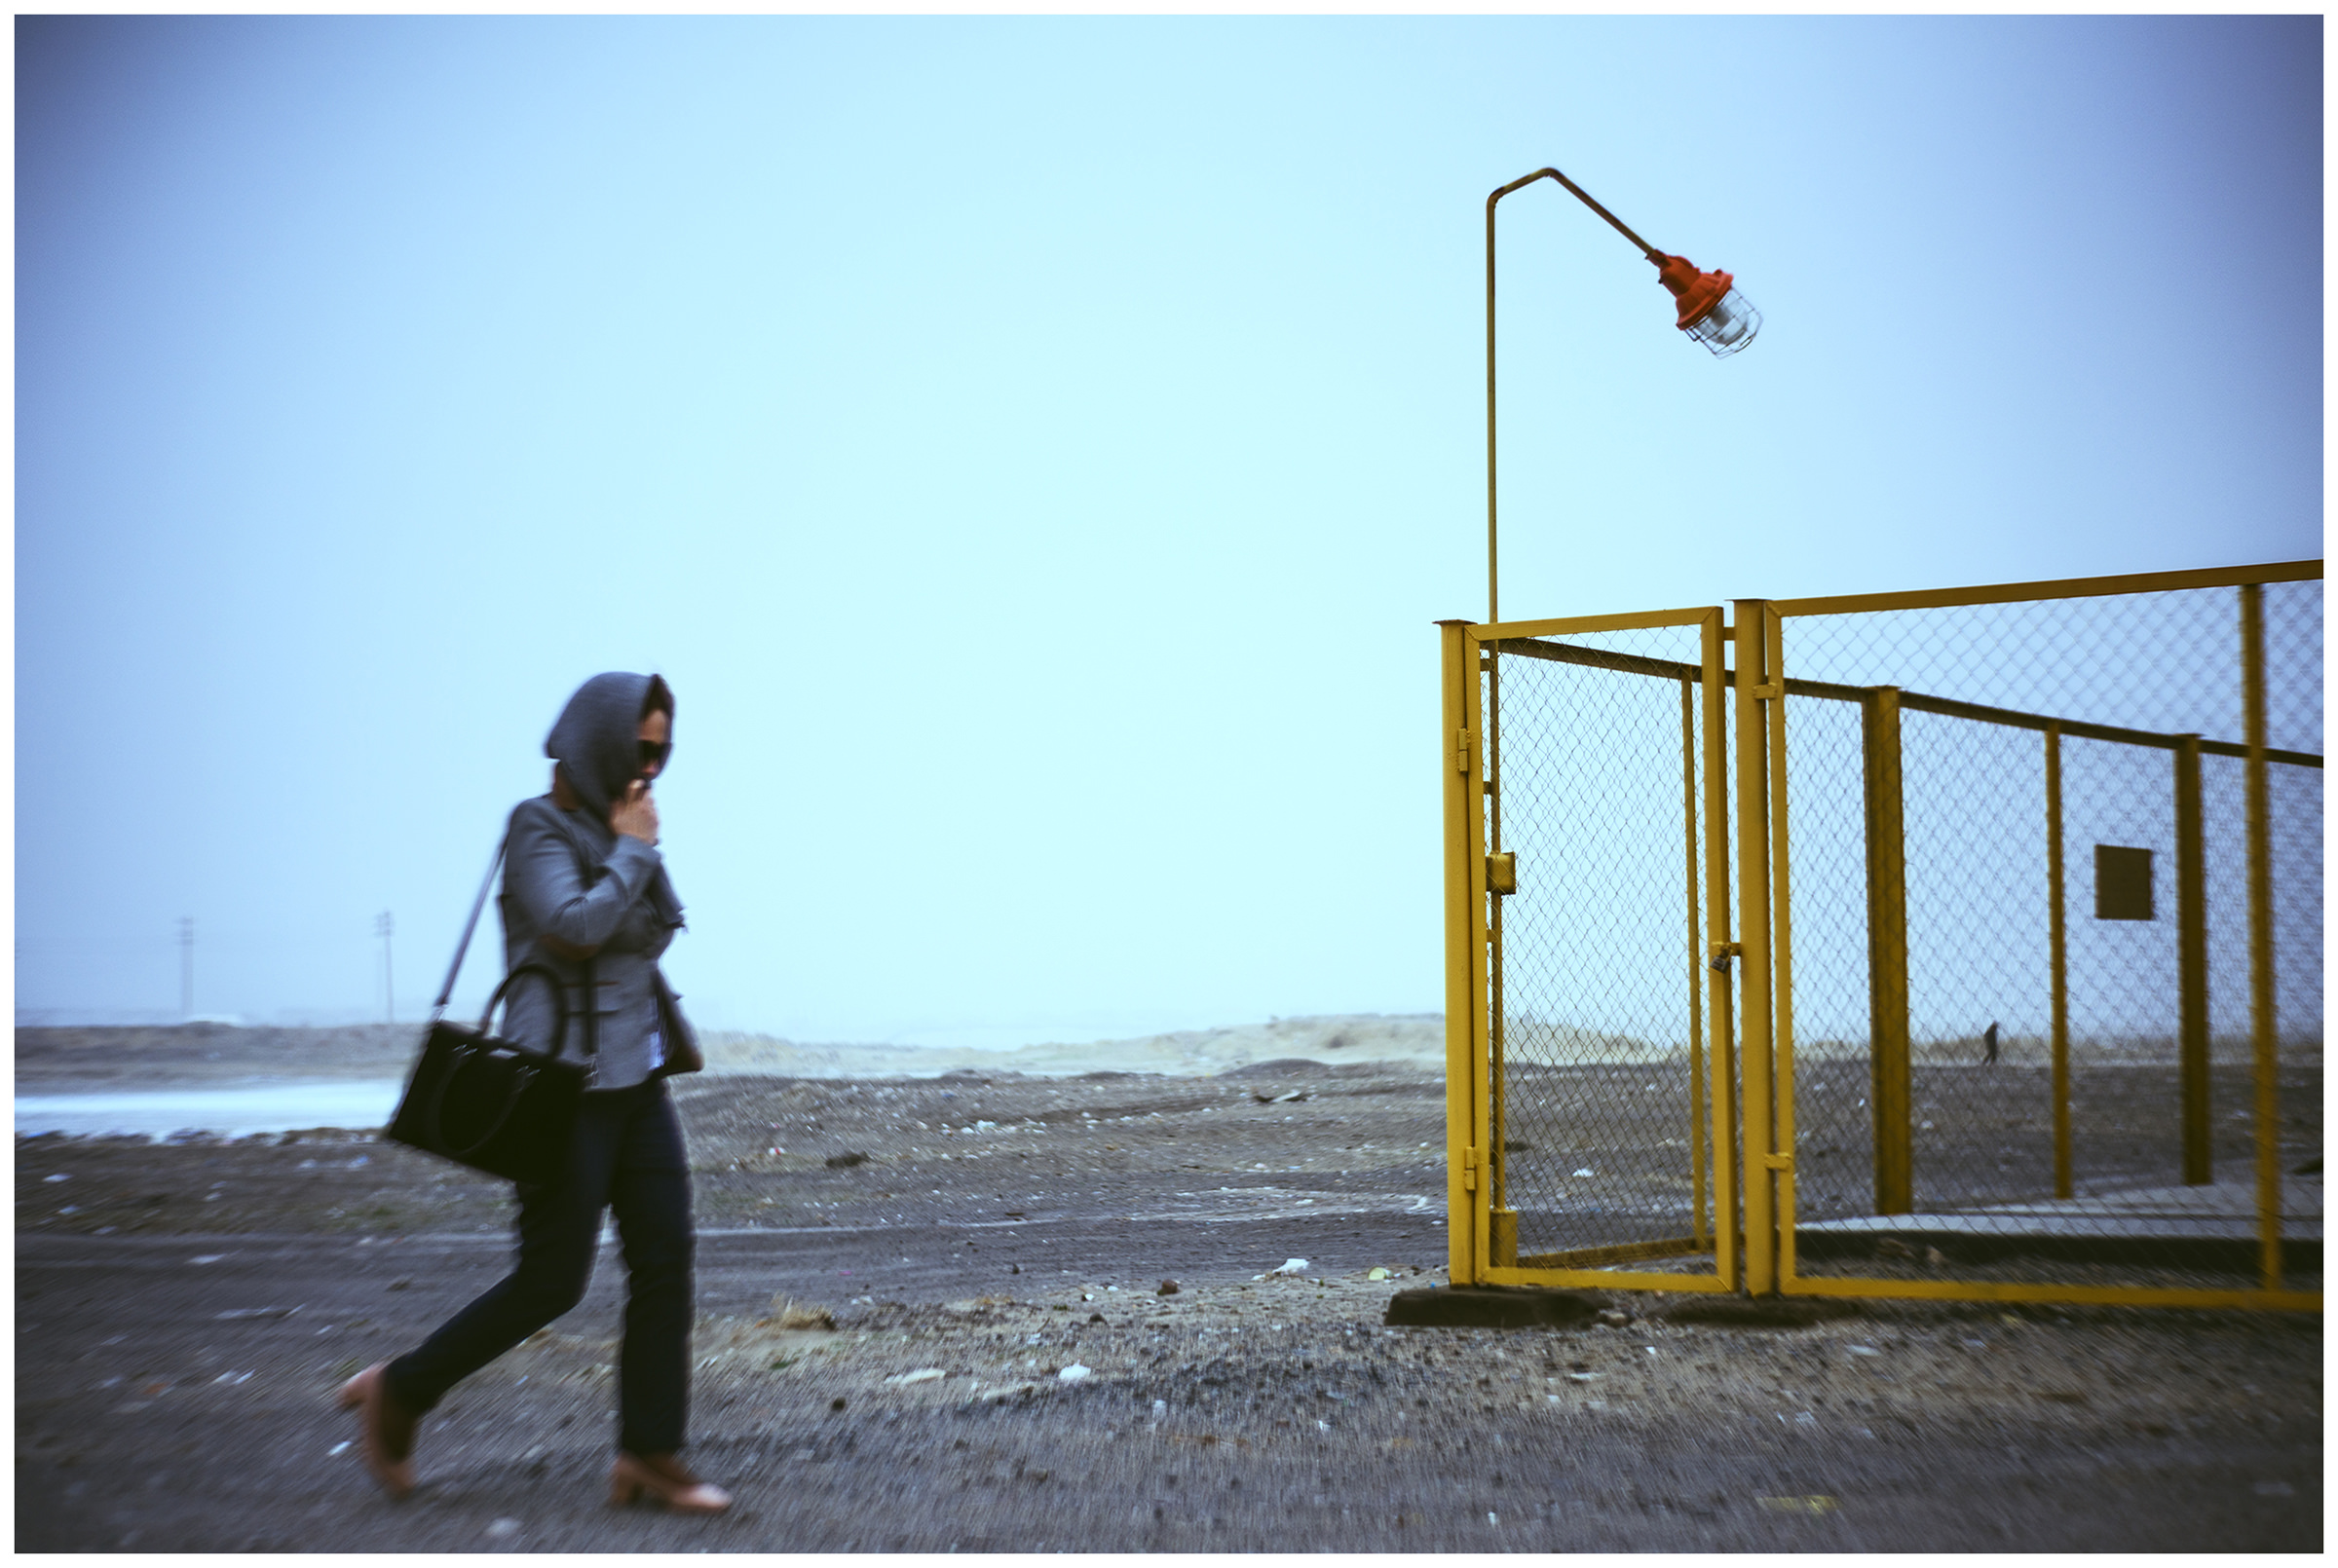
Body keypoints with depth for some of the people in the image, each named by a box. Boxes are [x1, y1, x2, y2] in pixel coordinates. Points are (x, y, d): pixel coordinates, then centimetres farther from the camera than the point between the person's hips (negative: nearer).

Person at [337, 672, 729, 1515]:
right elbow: (574, 930, -25)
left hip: (637, 1080, 8)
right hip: (566, 1087, -8)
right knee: (552, 1281, -2)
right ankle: (398, 1392, 17)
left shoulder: (615, 829, 11)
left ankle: (649, 1454, 7)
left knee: (665, 1261, 0)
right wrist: (635, 850, -16)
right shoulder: (538, 828, -11)